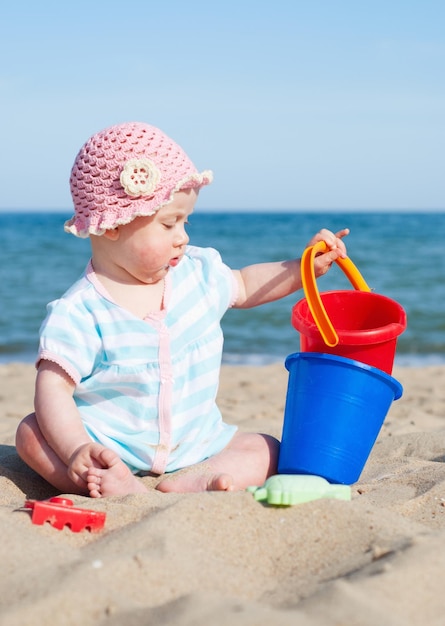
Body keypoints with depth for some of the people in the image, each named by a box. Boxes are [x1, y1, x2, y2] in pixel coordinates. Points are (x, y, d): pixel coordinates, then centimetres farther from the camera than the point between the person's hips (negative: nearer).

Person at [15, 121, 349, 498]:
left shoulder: (198, 273, 2)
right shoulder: (80, 313, -14)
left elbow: (244, 286, 22)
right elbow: (53, 388, -20)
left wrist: (304, 268, 10)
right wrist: (77, 450, -36)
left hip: (195, 445, 4)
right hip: (108, 449, -4)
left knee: (266, 451, -12)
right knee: (31, 434, -25)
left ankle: (189, 483, -33)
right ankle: (125, 488, -44)